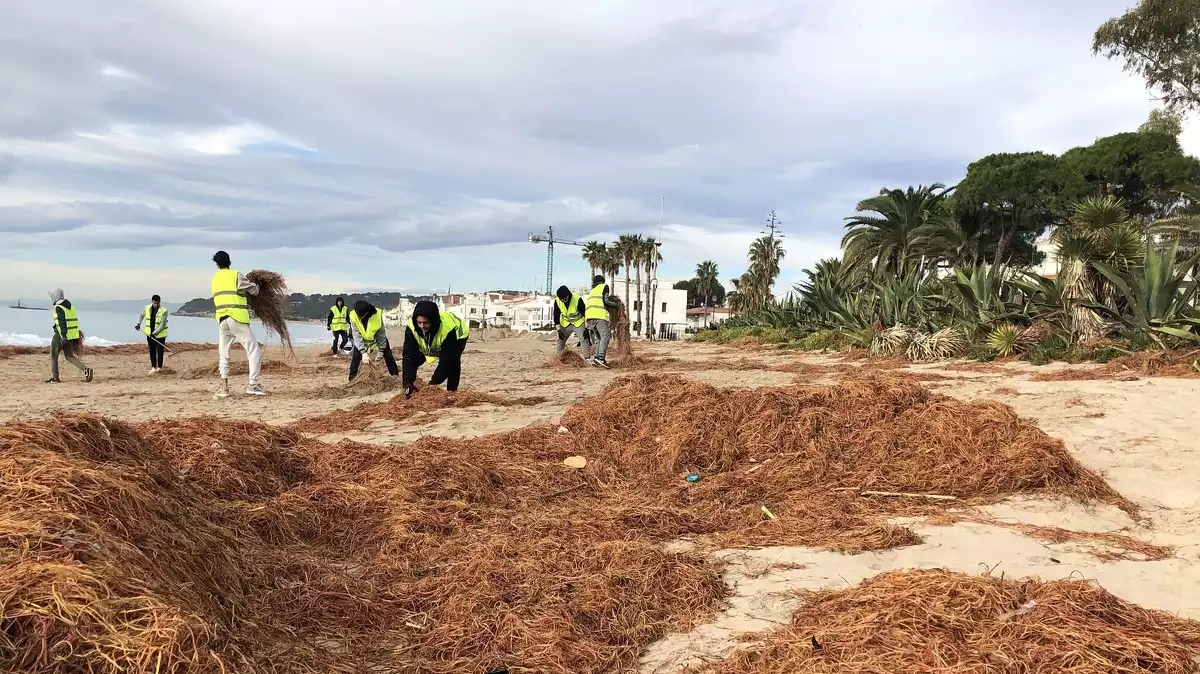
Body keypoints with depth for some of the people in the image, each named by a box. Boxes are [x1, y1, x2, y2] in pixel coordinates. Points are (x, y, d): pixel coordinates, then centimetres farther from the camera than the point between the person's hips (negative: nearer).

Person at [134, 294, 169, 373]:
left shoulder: (163, 311, -18)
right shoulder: (147, 308, -4)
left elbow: (162, 325, -18)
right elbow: (141, 316, 17)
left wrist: (154, 333, -22)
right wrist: (138, 324, 3)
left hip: (160, 335, -4)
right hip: (150, 334, 4)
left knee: (160, 352, -2)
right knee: (152, 351, 10)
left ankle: (159, 367, 12)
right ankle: (153, 368, 17)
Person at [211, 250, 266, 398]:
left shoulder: (215, 279, 16)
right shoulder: (235, 275, -3)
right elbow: (253, 290, -1)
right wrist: (256, 285, 23)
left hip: (222, 320, 6)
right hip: (237, 319, -6)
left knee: (224, 355, 14)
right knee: (254, 350, -1)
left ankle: (224, 388, 8)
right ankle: (253, 384, -9)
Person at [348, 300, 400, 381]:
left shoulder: (377, 315, -35)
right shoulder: (353, 316, -33)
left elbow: (381, 335, -23)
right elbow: (357, 336, -34)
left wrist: (380, 352, -18)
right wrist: (363, 352, -44)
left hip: (378, 336, 0)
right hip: (362, 337, 0)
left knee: (388, 355, -2)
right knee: (356, 356, -9)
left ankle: (395, 375, 7)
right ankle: (352, 379, -1)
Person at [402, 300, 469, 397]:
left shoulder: (448, 328, -46)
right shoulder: (411, 328, -36)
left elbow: (446, 360, -40)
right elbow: (409, 356, -34)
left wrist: (434, 383, -44)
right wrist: (408, 382, -44)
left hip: (457, 336, -4)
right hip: (430, 343, 4)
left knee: (453, 361, -28)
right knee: (414, 359, -7)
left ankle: (452, 390, -16)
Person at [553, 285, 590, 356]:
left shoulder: (577, 299, -27)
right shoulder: (557, 301, -15)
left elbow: (585, 313, -18)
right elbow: (556, 316, -4)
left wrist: (586, 328, -19)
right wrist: (559, 330, -8)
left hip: (579, 323, -3)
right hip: (565, 324, 3)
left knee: (584, 340, -14)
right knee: (560, 341, 1)